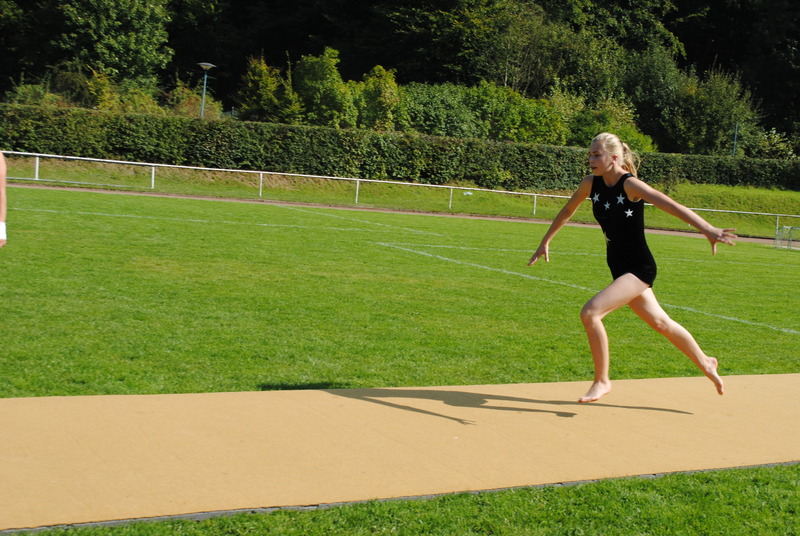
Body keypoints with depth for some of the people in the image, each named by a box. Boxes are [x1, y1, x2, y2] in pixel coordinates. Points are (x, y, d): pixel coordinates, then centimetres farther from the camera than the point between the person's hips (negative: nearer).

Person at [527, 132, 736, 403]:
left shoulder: (630, 185, -20)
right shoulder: (590, 184, -1)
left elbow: (672, 206, -31)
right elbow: (567, 211, 17)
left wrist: (708, 230, -43)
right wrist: (545, 242, 24)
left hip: (639, 268, -7)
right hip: (619, 268, 7)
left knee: (590, 313, -20)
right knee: (660, 322, 21)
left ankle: (602, 381, -4)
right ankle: (704, 362, 42)